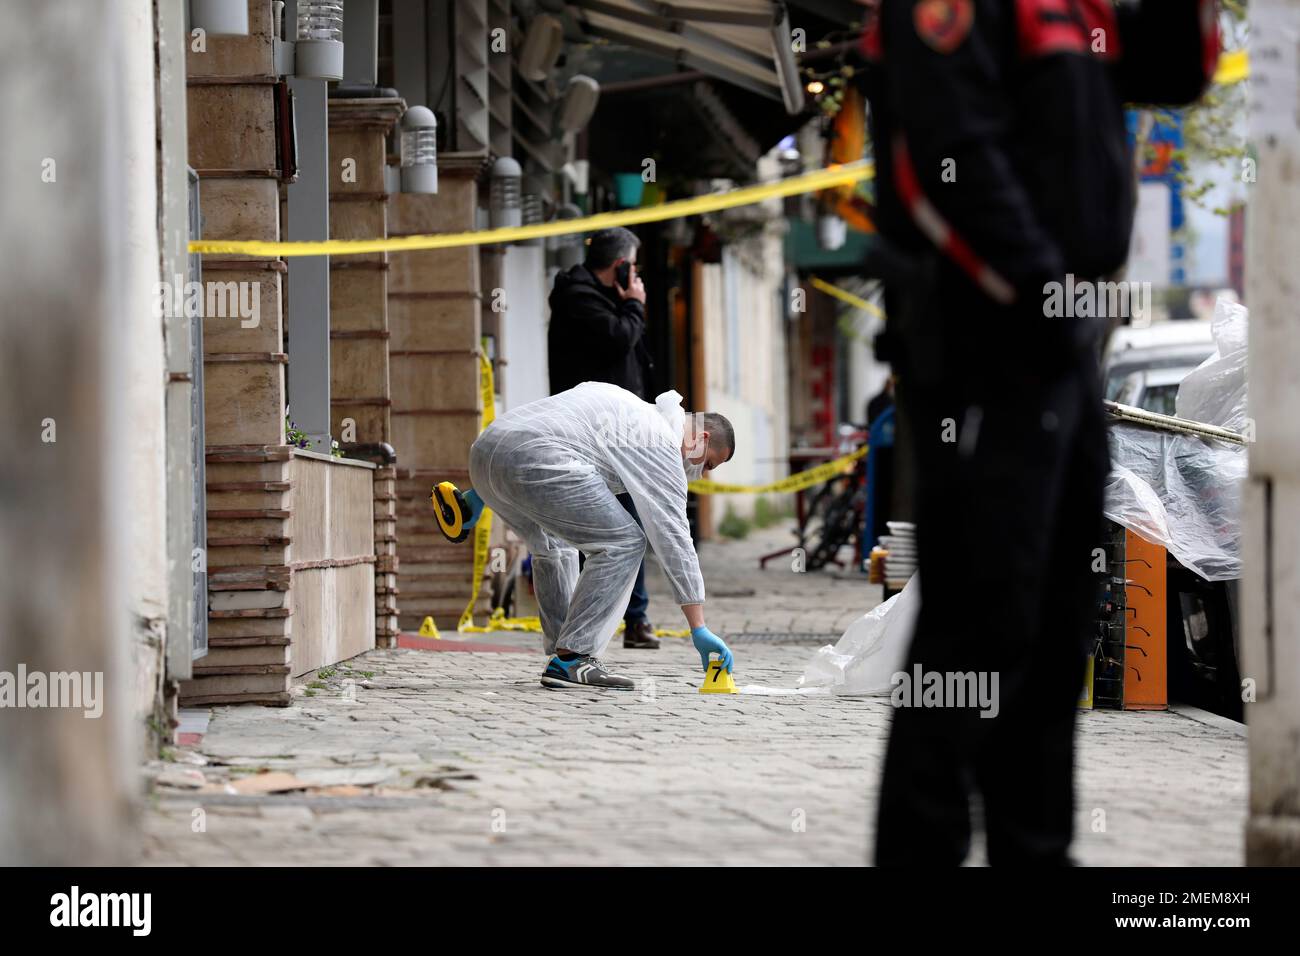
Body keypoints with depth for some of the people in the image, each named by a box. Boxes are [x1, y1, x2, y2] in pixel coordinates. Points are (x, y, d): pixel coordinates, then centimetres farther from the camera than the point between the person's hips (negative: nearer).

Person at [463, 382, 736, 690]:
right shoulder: (662, 445, 7)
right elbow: (673, 537, 2)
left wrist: (479, 492, 33)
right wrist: (699, 630, 2)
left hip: (484, 449, 9)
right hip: (533, 463, -9)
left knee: (554, 545, 29)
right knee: (623, 543, -2)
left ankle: (562, 652, 24)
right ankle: (570, 659, -6)